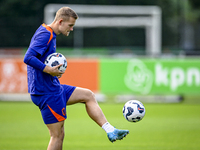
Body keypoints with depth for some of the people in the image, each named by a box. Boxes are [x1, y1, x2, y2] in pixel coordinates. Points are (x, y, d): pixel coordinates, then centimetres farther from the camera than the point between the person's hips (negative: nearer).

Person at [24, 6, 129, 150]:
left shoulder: (48, 34, 14)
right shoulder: (45, 35, -17)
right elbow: (28, 58, -27)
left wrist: (55, 69, 7)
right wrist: (48, 70, -29)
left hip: (54, 88, 11)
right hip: (46, 93, -11)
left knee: (88, 95, 16)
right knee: (57, 135, -7)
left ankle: (110, 131, 14)